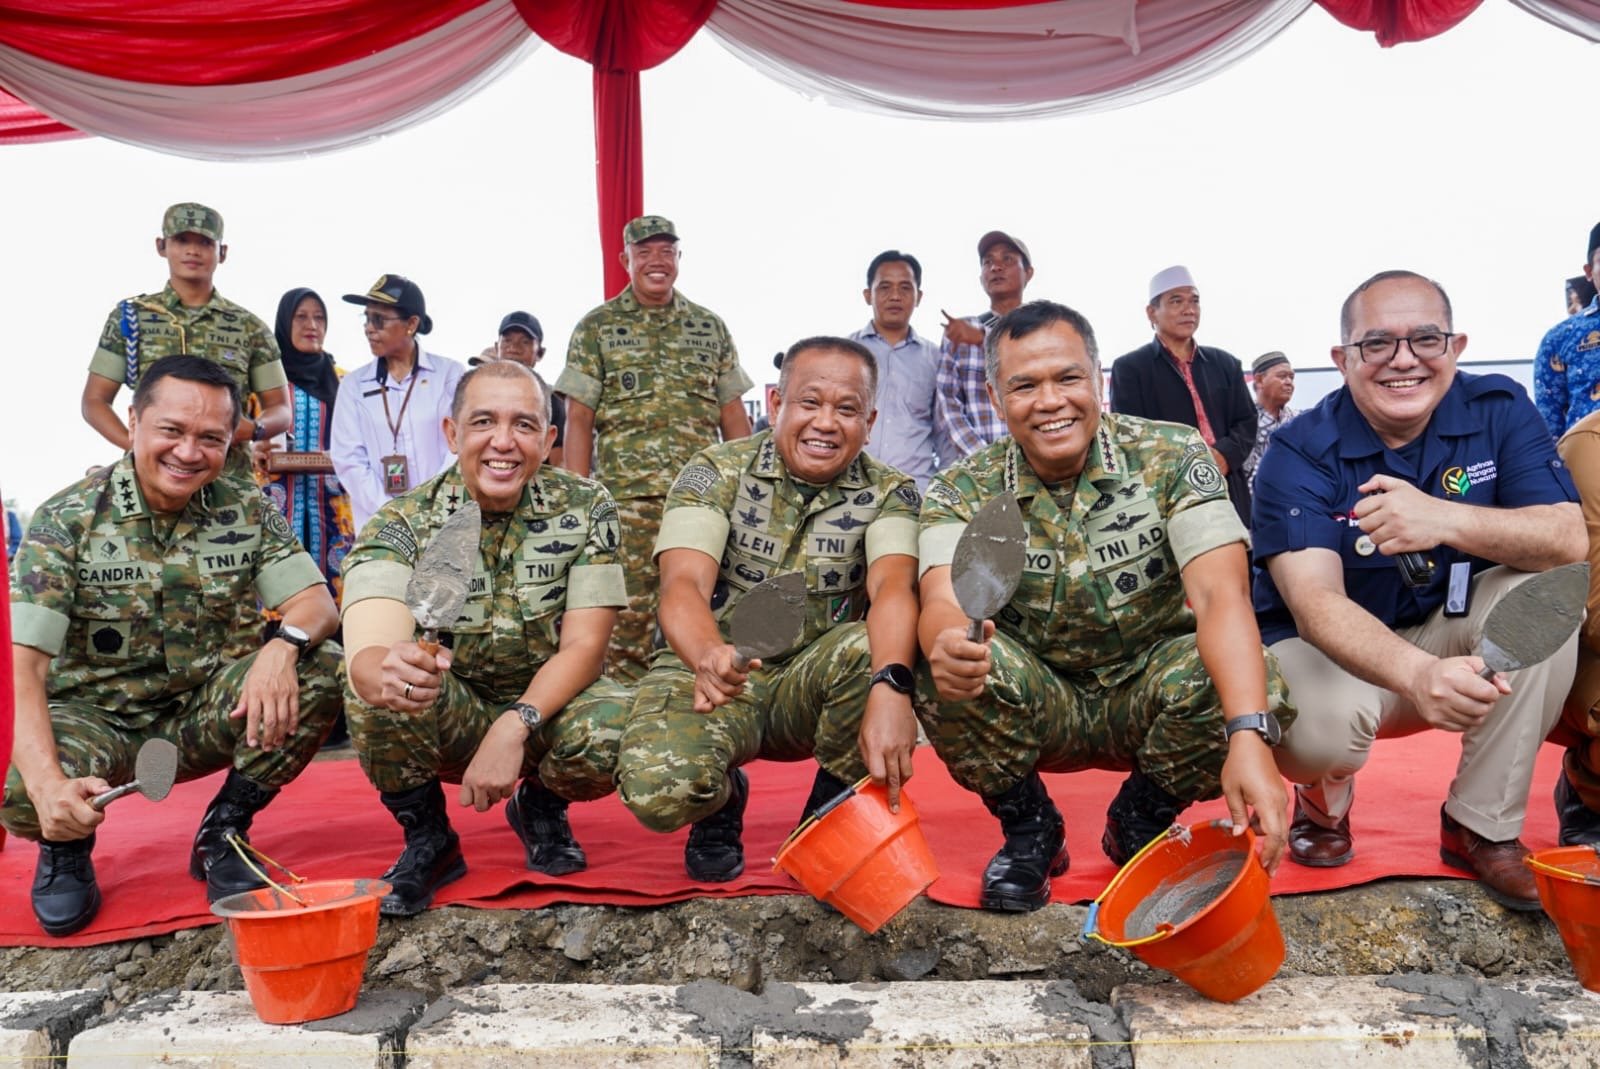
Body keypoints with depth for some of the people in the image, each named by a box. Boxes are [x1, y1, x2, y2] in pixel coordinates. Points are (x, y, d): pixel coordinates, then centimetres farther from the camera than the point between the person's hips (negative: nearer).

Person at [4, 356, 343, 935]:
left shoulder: (248, 510, -4)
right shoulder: (67, 519, -13)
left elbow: (318, 602, -10)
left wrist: (283, 645, -36)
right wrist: (48, 783, -38)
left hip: (207, 715, 2)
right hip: (94, 718, -2)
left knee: (319, 672, -25)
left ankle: (223, 832, -2)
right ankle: (67, 845, 6)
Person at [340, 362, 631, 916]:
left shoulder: (586, 510, -13)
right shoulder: (402, 524, -16)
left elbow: (584, 645, -15)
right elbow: (369, 652, -32)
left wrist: (515, 727, -31)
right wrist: (387, 673, -57)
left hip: (546, 704, 0)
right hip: (444, 718, 0)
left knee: (611, 732, -32)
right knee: (378, 685, -31)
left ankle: (541, 807, 6)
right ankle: (426, 839, -3)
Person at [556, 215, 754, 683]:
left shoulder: (710, 327, 14)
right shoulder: (596, 328, 7)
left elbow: (734, 416, 14)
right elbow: (578, 421, 3)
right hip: (627, 498, -2)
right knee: (627, 619, -3)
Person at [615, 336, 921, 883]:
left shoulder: (888, 492, -4)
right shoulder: (715, 473, -7)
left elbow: (894, 587, -24)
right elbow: (683, 585, -22)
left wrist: (891, 686, -46)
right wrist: (709, 656, -46)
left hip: (813, 682, 1)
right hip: (708, 671, -1)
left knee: (870, 647, -32)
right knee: (657, 790, -31)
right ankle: (722, 799, 10)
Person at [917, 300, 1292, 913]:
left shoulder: (1172, 459, -13)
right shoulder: (964, 493, -11)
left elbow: (1220, 594, -26)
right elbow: (942, 600, -29)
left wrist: (1250, 736, -42)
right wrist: (947, 647, -55)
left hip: (1149, 691, 0)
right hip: (1038, 708, 0)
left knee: (1231, 678, -31)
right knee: (945, 672, -30)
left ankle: (1143, 819, 1)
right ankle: (1027, 828, 0)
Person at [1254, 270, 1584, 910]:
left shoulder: (1499, 410, -8)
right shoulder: (1300, 453, -19)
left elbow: (1569, 539, -19)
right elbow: (1315, 603, -31)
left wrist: (1446, 521, -39)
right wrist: (1417, 675, -51)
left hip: (1452, 632, 4)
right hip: (1332, 647, -3)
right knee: (1317, 730, -35)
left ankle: (1483, 827, -11)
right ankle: (1325, 797, 7)